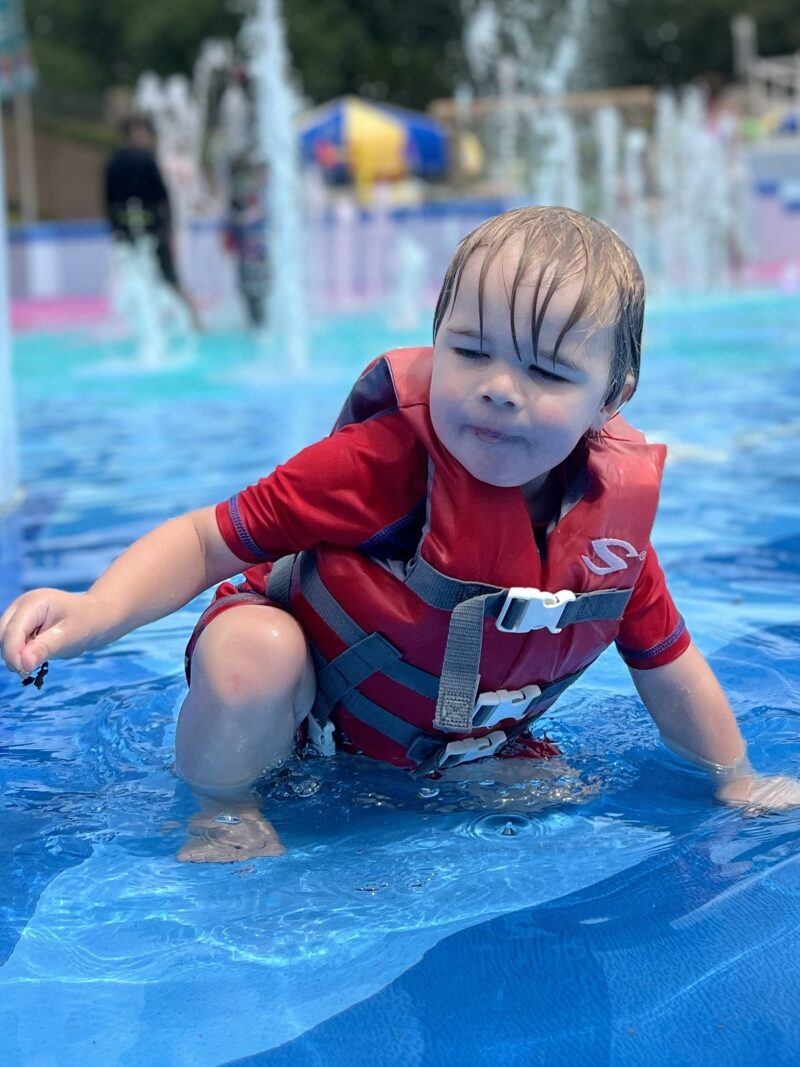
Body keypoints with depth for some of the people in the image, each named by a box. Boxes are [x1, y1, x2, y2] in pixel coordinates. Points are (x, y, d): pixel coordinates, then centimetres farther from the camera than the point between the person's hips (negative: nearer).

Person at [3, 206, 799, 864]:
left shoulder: (613, 516, -16)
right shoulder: (383, 461, -31)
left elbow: (665, 663, 0)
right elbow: (208, 540, -27)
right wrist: (99, 611, -45)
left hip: (460, 745, 6)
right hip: (303, 712, -6)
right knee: (249, 645, -35)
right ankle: (225, 810, -4)